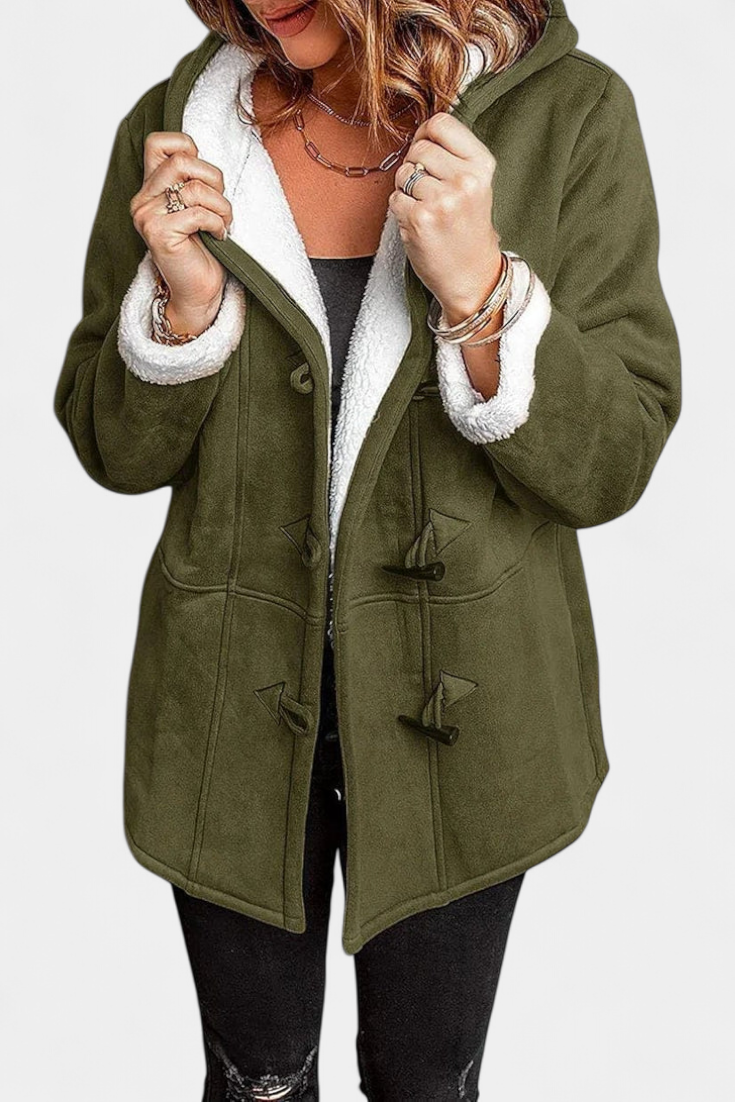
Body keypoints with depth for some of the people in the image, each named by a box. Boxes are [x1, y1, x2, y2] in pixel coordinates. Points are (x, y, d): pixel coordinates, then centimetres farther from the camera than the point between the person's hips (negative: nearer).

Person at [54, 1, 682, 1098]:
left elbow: (610, 465, -12)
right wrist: (186, 301, -19)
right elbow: (116, 451, 0)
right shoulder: (176, 128, -6)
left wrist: (478, 290, -27)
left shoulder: (569, 115, -11)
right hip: (237, 706, 1)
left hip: (452, 715, -1)